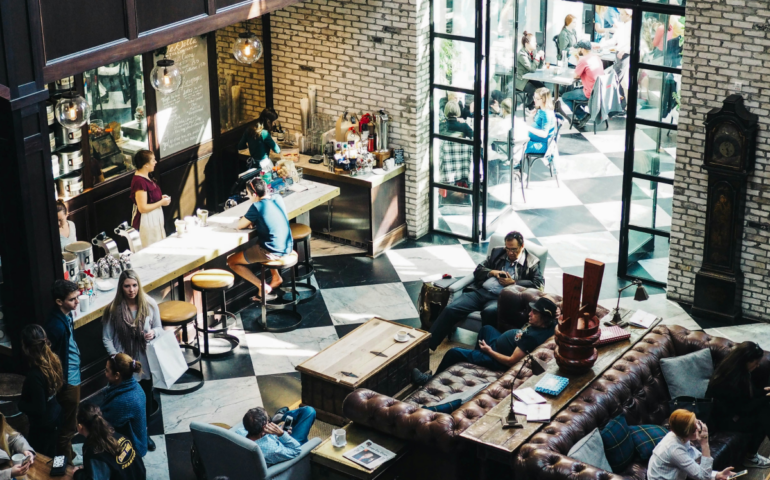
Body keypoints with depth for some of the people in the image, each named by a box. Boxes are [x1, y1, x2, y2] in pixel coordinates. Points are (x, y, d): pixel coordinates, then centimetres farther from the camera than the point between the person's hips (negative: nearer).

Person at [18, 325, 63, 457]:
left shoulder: (35, 375, -33)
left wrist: (19, 404, -11)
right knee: (50, 456, 25)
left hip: (42, 425, -7)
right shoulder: (52, 361, -10)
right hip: (54, 416, 7)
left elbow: (38, 409, -27)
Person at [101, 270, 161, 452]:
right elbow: (106, 338, -7)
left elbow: (159, 328, 4)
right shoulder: (114, 309, -13)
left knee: (146, 399, 17)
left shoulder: (150, 304, -8)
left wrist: (153, 332, -19)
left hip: (146, 361, 2)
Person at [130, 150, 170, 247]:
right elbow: (142, 208, -25)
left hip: (154, 218, 10)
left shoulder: (146, 177, 6)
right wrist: (161, 203, -16)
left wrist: (161, 198, 7)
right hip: (146, 221, -10)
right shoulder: (139, 181, -25)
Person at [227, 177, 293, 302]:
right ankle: (276, 277, 32)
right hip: (288, 247, 8)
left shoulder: (256, 207, -16)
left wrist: (249, 221, 13)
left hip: (272, 252, -8)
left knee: (231, 261, 6)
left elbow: (240, 226, -7)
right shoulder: (278, 199, 4)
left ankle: (263, 287, -2)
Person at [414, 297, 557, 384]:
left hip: (497, 359, -9)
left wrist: (489, 350, -21)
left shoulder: (532, 337, -38)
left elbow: (511, 361, -32)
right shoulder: (550, 324, -13)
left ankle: (432, 379, 23)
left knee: (453, 353, -1)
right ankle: (476, 355, 55)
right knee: (486, 328, 34)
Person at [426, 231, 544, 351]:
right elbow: (478, 270, 21)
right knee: (450, 309, -18)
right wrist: (492, 272, 0)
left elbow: (539, 283, -4)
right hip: (481, 292, 4)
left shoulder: (532, 262, 9)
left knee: (489, 312, -41)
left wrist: (513, 282, -8)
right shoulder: (497, 252, 21)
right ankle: (428, 344, -17)